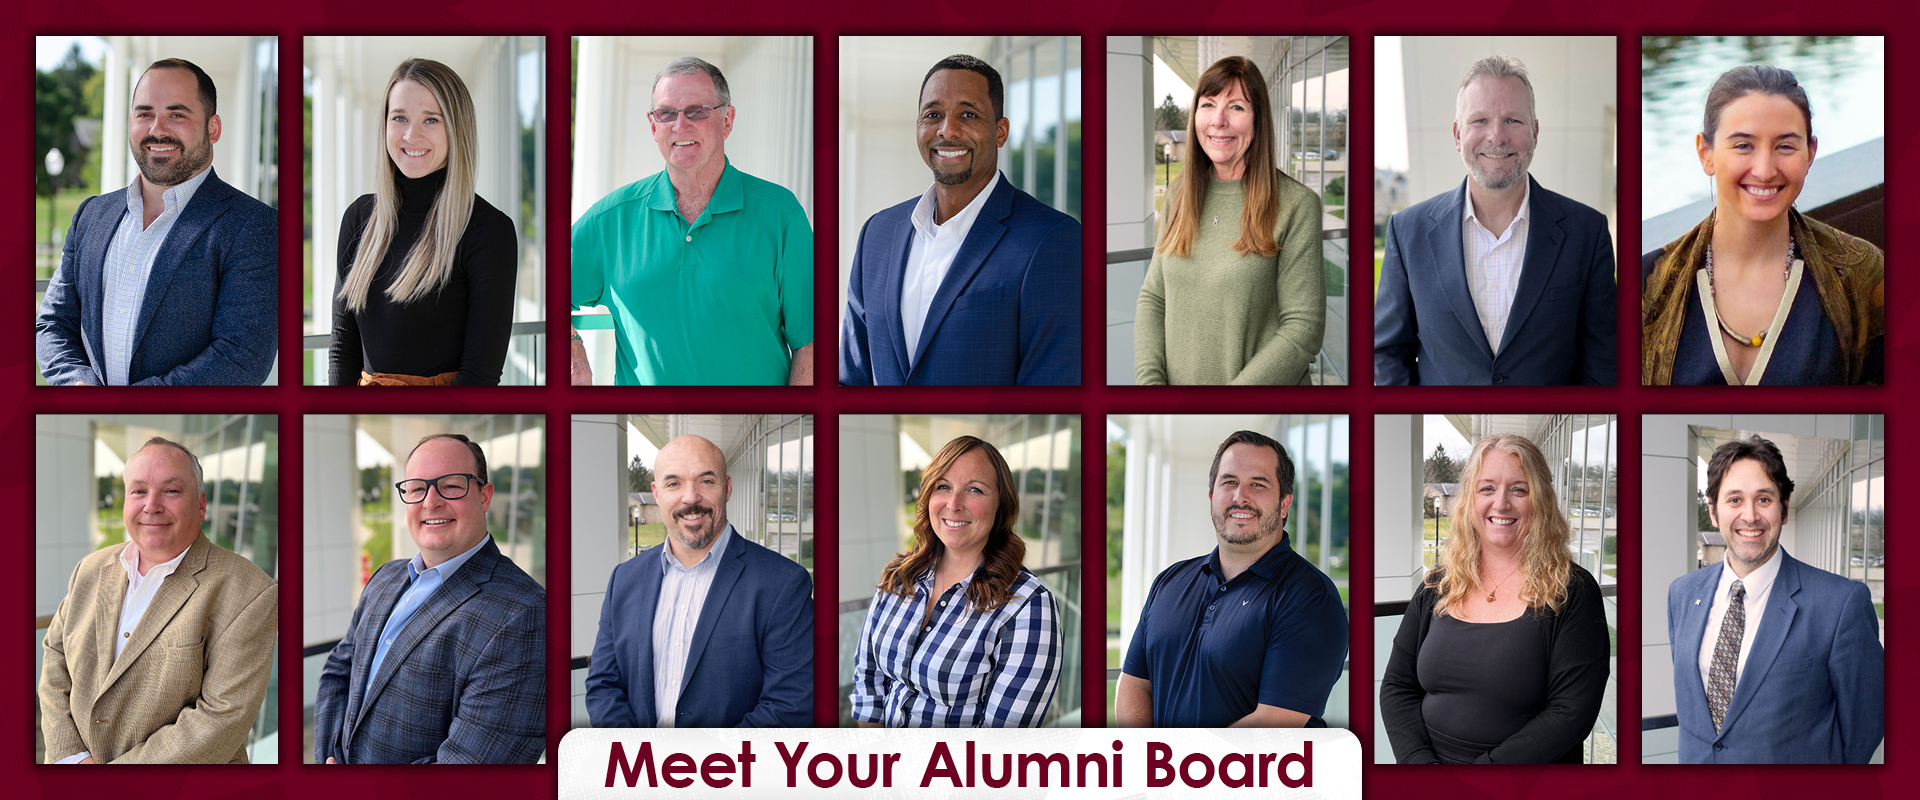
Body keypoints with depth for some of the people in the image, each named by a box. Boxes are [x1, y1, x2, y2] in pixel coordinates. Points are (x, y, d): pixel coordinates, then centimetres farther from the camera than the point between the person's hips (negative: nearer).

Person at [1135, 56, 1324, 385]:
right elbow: (1153, 298, 7)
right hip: (1177, 383, 4)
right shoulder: (1179, 194, 6)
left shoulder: (1297, 205, -11)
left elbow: (1304, 328, -15)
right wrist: (1150, 380, -10)